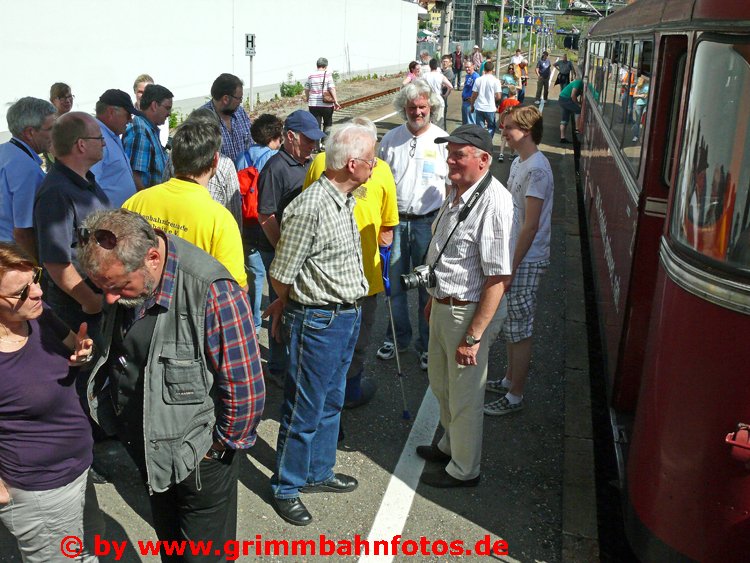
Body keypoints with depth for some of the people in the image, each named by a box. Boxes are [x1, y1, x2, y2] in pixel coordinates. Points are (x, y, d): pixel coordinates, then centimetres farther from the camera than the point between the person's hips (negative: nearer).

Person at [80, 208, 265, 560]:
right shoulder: (121, 276, -7)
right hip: (149, 450, 6)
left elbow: (245, 389, -25)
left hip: (198, 461, -6)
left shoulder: (212, 292, -32)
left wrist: (220, 445, -13)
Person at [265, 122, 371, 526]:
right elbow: (281, 275, -16)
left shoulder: (345, 199, 6)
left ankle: (318, 472, 40)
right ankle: (286, 488, 25)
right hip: (318, 321, -9)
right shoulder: (309, 208, -24)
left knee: (331, 402, 22)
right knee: (304, 409, 6)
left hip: (347, 316, 9)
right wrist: (289, 305, 4)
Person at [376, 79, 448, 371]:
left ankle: (427, 343, 23)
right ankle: (398, 335, 30)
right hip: (394, 220, 2)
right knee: (394, 282, 10)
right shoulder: (391, 139, 4)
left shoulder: (442, 141, -2)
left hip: (429, 223, -2)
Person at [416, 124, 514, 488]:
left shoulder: (493, 203, -26)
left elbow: (499, 278, -27)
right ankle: (450, 445, 50)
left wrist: (473, 336, -26)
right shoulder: (456, 191, 5)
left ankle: (463, 470, 32)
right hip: (443, 306, 9)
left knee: (464, 395, 10)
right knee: (440, 384, 25)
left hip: (469, 312, -9)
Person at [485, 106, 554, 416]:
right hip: (512, 255, 10)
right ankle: (509, 380, 34)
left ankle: (514, 396, 12)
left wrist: (511, 267, -20)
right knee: (510, 325, 19)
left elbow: (531, 225, -23)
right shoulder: (519, 163, 11)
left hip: (526, 261, -10)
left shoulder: (536, 169, -20)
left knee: (519, 331, 1)